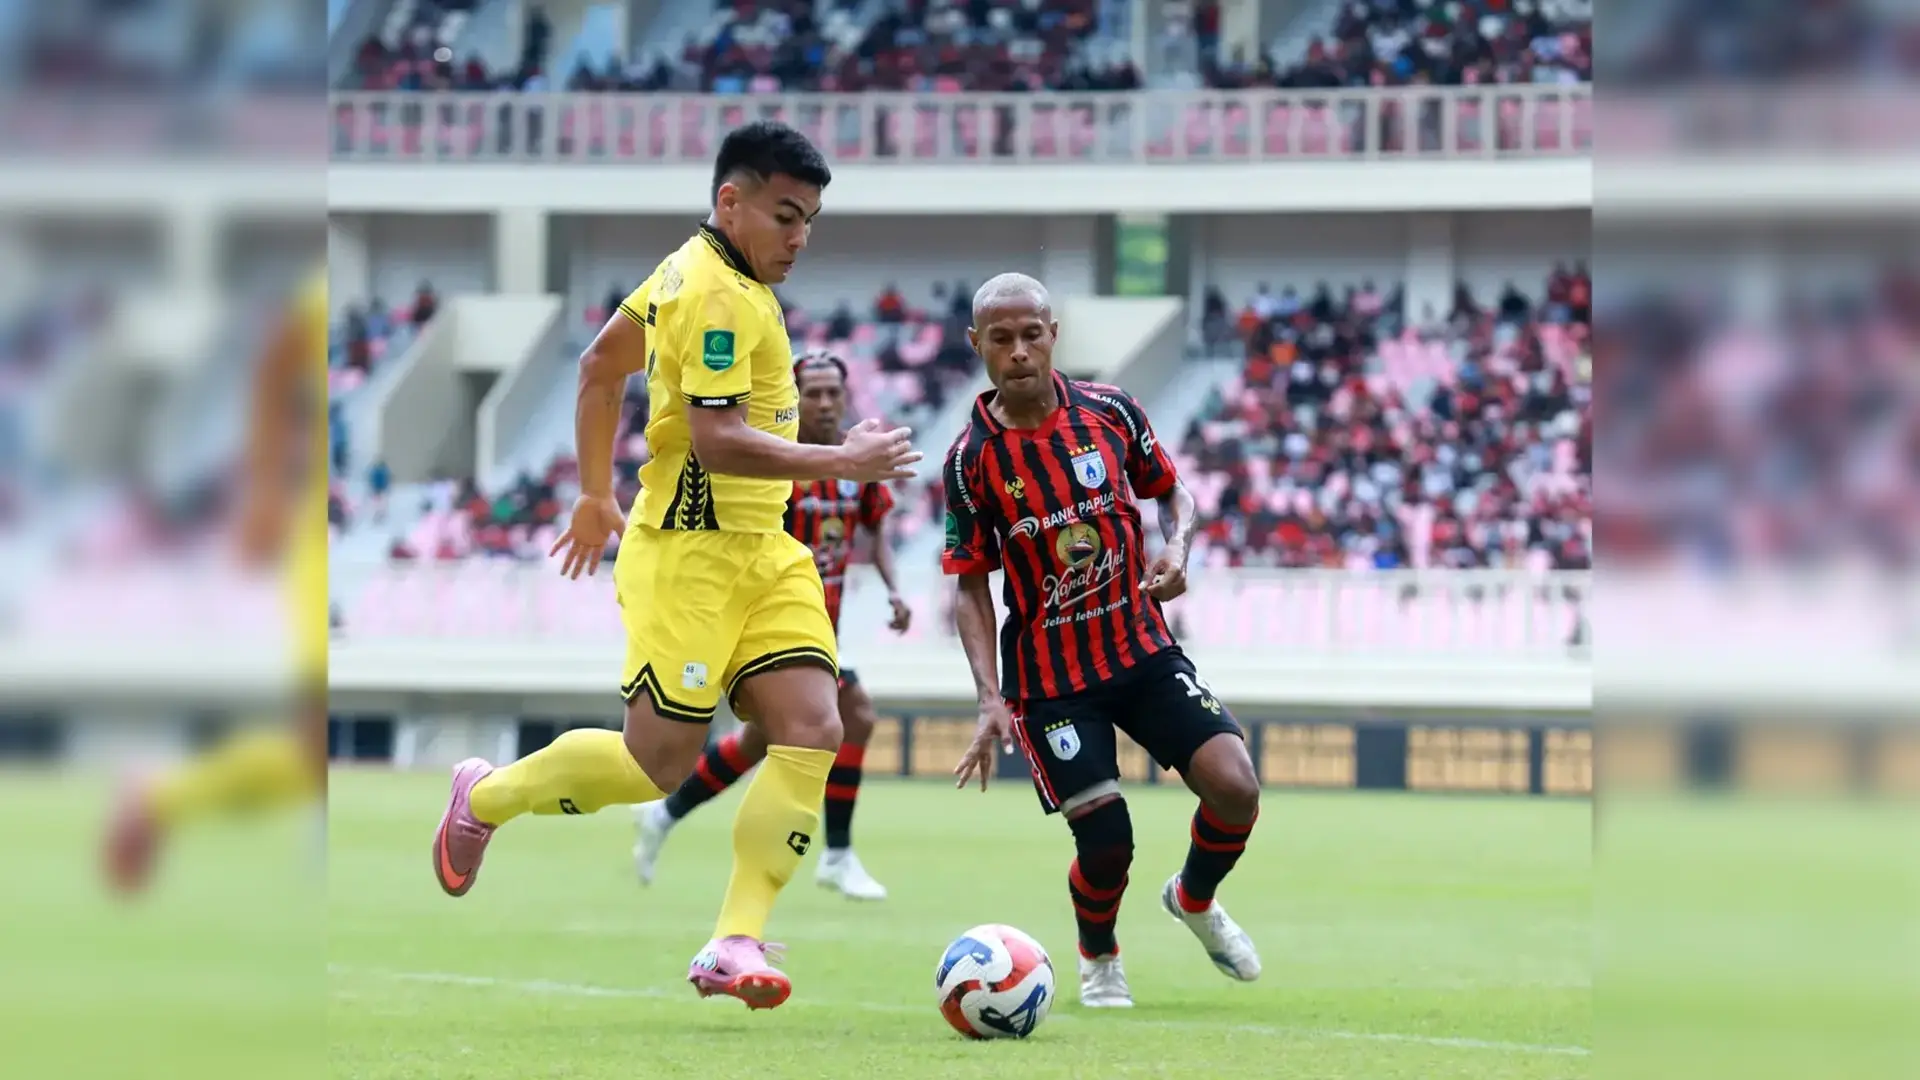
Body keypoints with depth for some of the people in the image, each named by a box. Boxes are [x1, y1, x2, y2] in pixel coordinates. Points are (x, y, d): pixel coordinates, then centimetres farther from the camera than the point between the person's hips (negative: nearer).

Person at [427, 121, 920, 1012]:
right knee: (659, 762, -3)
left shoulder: (694, 270, 13)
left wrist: (595, 493, 29)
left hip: (762, 551, 10)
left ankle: (735, 943, -9)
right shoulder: (718, 294, -17)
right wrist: (842, 462, -18)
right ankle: (485, 797, 22)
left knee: (811, 731, -6)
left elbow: (601, 364, 23)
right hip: (693, 553, -10)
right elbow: (717, 438, -25)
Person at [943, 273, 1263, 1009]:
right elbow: (971, 589, -4)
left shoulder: (1108, 411, -3)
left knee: (1234, 786, -14)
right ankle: (1098, 957, 26)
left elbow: (1171, 490, 13)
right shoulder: (972, 459, -9)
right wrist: (991, 698, -14)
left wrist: (1176, 547, -10)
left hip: (1143, 648, 3)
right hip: (1048, 675, -3)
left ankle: (1195, 900, 20)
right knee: (1106, 844, -10)